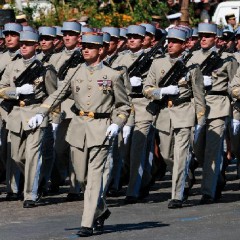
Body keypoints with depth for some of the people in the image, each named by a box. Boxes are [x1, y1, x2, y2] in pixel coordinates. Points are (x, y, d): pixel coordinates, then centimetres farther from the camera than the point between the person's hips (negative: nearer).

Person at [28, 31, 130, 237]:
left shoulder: (112, 76, 2)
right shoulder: (75, 73, 10)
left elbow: (124, 106, 6)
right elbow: (58, 95, 10)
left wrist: (116, 124, -10)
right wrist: (41, 113, -4)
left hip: (100, 129, -4)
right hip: (78, 127, 4)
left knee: (94, 176, -10)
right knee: (82, 177, 9)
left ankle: (88, 224, -12)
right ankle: (101, 210, 32)